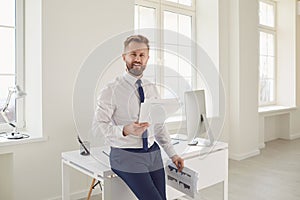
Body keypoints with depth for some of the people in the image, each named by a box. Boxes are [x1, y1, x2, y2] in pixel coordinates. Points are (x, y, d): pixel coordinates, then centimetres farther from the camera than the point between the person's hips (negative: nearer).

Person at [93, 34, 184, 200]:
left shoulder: (152, 89, 9)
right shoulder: (111, 90, -9)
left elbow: (159, 126, 13)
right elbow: (99, 125, -14)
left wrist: (172, 154, 10)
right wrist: (125, 130, -30)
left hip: (153, 154, 6)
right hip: (127, 156, -5)